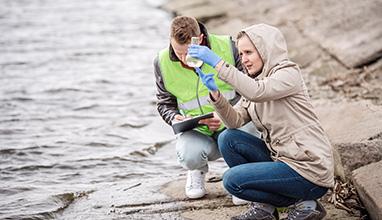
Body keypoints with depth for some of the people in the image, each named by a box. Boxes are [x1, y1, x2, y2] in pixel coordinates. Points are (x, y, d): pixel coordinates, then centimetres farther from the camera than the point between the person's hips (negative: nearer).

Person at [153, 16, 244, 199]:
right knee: (189, 156, -34)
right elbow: (165, 103, 9)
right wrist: (175, 118, -14)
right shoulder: (163, 63, -5)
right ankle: (197, 170, 9)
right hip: (196, 129, 1)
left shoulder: (227, 48, -12)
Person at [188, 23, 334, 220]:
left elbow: (256, 92, -32)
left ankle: (304, 203, -1)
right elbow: (235, 120, 1)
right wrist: (215, 93, -16)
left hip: (310, 169, -8)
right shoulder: (255, 80, 15)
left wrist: (218, 63, -31)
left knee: (232, 180, -13)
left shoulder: (288, 73, -10)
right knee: (228, 139, 1)